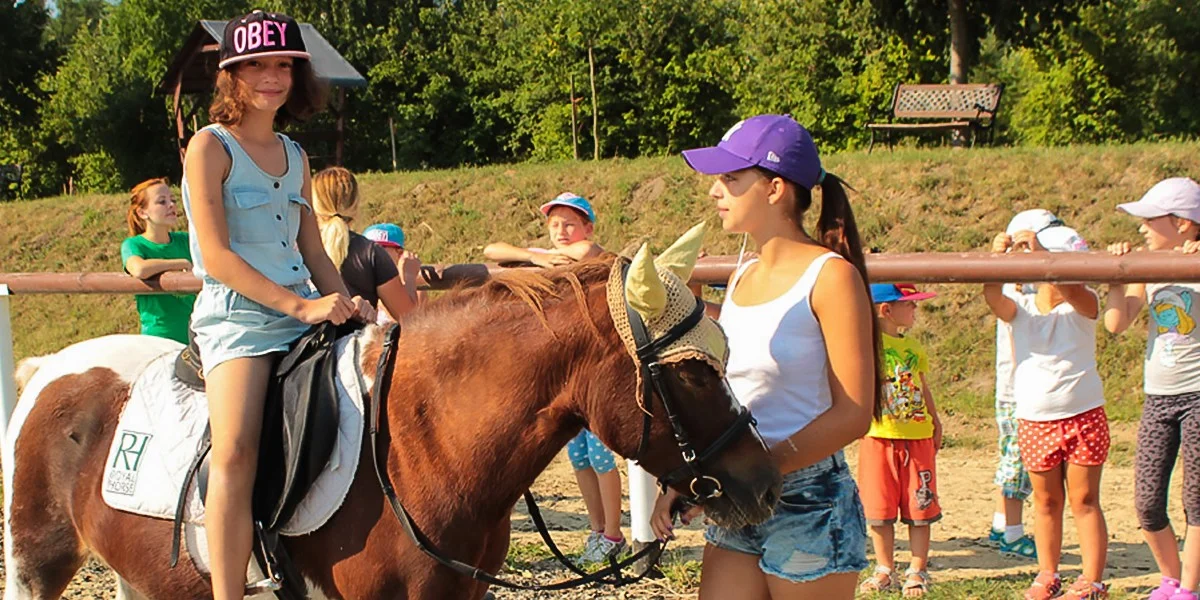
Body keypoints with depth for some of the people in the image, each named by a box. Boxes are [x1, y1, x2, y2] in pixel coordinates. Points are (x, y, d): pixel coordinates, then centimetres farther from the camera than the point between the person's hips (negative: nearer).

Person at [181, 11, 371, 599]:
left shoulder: (294, 156, 18)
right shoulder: (210, 146, -2)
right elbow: (216, 256, -10)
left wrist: (347, 304, 0)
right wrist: (300, 306, -16)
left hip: (305, 316, 7)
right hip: (235, 316, -7)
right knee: (236, 451, -28)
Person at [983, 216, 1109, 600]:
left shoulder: (1083, 306, -4)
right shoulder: (1020, 309, 1)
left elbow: (1072, 288, -27)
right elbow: (993, 296, -19)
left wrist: (1041, 251, -40)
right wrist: (997, 258, -38)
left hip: (1083, 417, -2)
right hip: (1034, 421, 2)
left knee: (1084, 500, 0)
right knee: (1046, 501, 12)